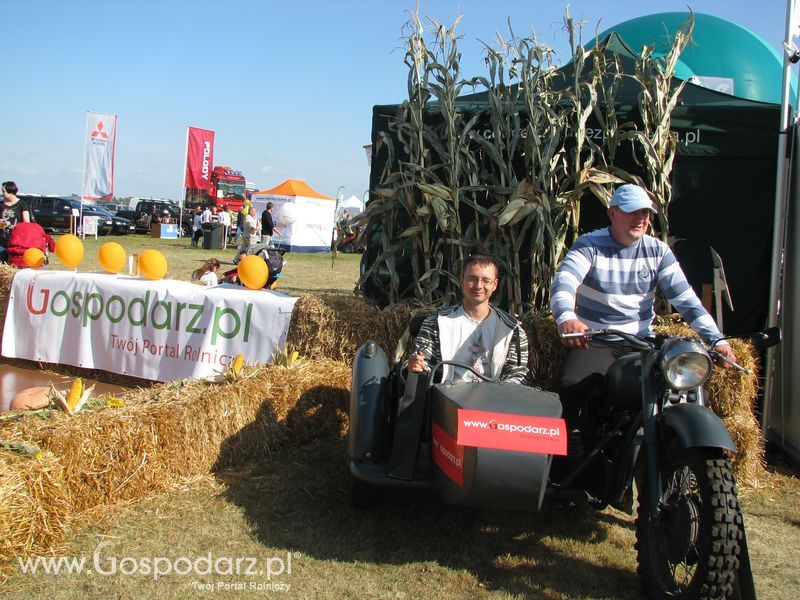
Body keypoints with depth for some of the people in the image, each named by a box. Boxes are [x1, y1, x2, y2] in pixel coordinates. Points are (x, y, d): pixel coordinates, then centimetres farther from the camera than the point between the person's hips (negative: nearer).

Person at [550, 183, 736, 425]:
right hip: (593, 342, -3)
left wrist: (716, 340, -11)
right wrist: (566, 318, -45)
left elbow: (685, 298, 1)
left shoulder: (658, 251, 5)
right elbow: (562, 284, -22)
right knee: (569, 386, -30)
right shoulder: (589, 245, -5)